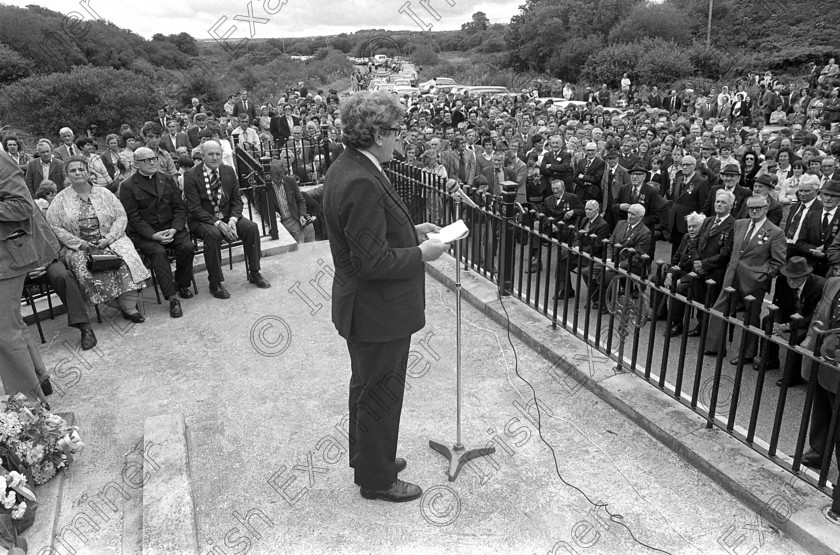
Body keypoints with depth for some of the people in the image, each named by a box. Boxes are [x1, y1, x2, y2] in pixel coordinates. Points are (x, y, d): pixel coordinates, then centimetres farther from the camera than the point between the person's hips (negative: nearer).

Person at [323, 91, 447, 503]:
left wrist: (411, 230, 8)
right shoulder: (362, 183, -28)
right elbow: (374, 261, -29)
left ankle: (367, 456, 47)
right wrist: (421, 253, -16)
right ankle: (377, 480, 30)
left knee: (366, 387, 26)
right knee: (381, 395, 9)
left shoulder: (346, 169, 5)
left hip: (363, 308, 11)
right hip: (378, 313, -10)